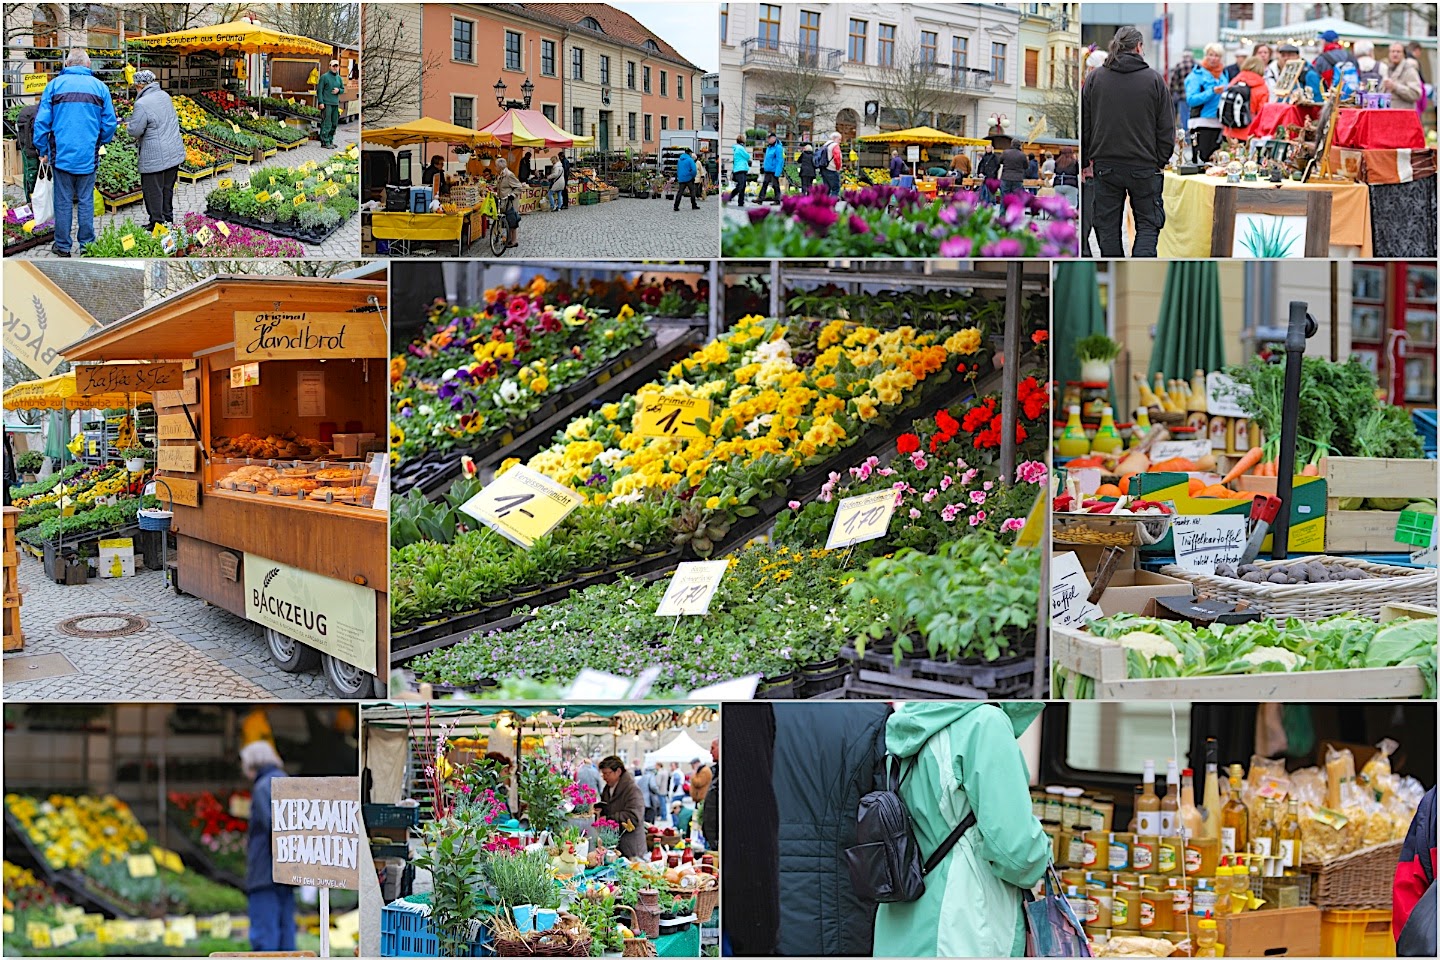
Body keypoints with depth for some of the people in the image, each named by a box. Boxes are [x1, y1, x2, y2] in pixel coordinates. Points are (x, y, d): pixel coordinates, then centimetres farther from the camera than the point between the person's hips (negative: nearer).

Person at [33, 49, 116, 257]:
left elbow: (42, 121, -3)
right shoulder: (99, 87, 1)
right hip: (88, 156, 1)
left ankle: (62, 246, 11)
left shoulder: (55, 85, -2)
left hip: (62, 154, -1)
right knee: (86, 201, 8)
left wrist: (43, 150, 8)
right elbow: (110, 123, 3)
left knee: (63, 201, 6)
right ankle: (87, 245, 12)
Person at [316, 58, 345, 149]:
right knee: (326, 124, -9)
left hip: (336, 104, 7)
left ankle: (330, 140, 18)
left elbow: (343, 89, 24)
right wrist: (320, 102, -14)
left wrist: (338, 90, -1)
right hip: (326, 104, -7)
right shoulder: (324, 77, -4)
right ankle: (325, 142, -8)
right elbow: (319, 90, -6)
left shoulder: (339, 78, 14)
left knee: (334, 124, 9)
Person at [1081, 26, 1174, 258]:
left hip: (1105, 167, 2)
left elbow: (1083, 125, 6)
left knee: (1107, 226, 10)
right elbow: (1166, 130, 0)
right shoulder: (1154, 80, -3)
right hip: (1144, 167, -1)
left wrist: (1089, 158, 13)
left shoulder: (1094, 78, 2)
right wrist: (1160, 162, 9)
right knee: (1148, 224, 5)